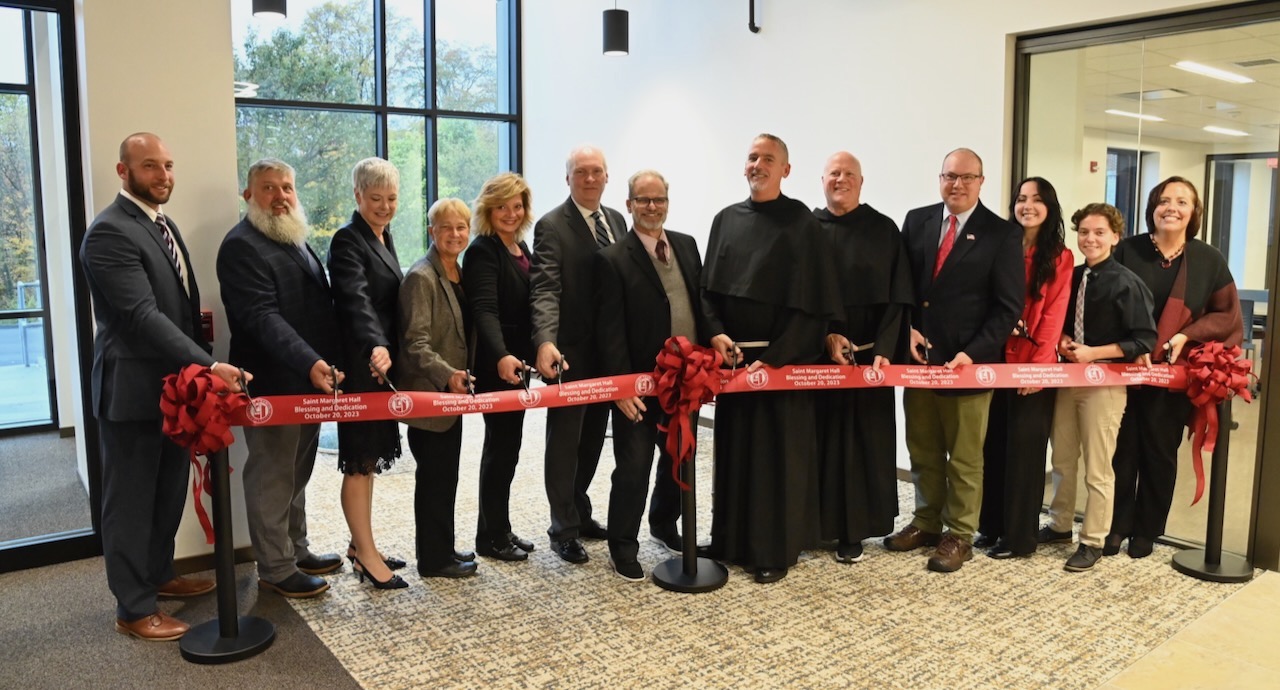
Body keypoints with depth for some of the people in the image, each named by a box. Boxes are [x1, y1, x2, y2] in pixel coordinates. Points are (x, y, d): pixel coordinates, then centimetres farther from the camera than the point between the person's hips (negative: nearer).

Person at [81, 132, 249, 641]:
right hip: (133, 390, -9)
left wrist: (202, 364, 7)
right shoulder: (110, 232, -18)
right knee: (131, 500, 5)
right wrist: (209, 365, -33)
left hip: (173, 384, 9)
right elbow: (143, 316, -27)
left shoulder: (162, 224, 12)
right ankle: (134, 608, 18)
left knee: (169, 492, 20)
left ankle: (159, 574, 38)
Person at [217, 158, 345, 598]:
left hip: (310, 380, 9)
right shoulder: (242, 246, -13)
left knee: (297, 473, 18)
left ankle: (296, 551, 31)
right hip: (273, 384, -9)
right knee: (272, 476, 2)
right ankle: (275, 570, 13)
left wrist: (326, 364, 12)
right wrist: (310, 363, -33)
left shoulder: (296, 241, 16)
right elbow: (262, 318, -23)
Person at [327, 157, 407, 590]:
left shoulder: (383, 237, 14)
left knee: (369, 458, 15)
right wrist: (375, 346, -44)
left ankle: (360, 544, 25)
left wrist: (388, 350, 14)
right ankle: (366, 554, 9)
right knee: (359, 461, 0)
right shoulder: (348, 241, -13)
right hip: (361, 364, -9)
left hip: (381, 362, 9)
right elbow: (356, 299, -29)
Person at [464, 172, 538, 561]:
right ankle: (491, 537, 14)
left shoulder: (520, 248, 11)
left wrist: (527, 355, 13)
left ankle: (499, 530, 28)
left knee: (505, 446, 16)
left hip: (517, 361, 9)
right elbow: (485, 310, -28)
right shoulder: (483, 251, -14)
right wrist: (501, 356, -42)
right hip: (495, 365, -9)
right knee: (502, 446, 0)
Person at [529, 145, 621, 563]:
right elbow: (545, 289, -22)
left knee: (593, 436, 16)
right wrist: (545, 341, -37)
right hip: (570, 353, -6)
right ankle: (563, 528, 17)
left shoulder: (616, 221, 11)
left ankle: (579, 509, 34)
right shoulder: (552, 226, -11)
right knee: (565, 440, 5)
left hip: (608, 351, 7)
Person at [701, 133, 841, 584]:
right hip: (732, 355, 5)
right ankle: (733, 539, 24)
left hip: (783, 356, -4)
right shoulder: (726, 220, 10)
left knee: (779, 452, 2)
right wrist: (716, 332, -9)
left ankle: (776, 549, 15)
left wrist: (773, 357, -16)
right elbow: (708, 287, 9)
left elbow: (809, 301, -10)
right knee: (734, 448, 11)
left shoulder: (801, 222, -4)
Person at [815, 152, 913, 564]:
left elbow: (897, 298, 0)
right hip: (817, 353, 0)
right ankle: (813, 521, 14)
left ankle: (853, 529, 11)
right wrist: (826, 337, -12)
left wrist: (884, 350, -12)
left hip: (868, 355, 0)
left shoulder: (884, 230, 5)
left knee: (862, 440, 3)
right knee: (821, 439, 4)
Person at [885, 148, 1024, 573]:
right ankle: (927, 522, 31)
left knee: (965, 458, 9)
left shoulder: (1002, 234, -4)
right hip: (918, 357, 4)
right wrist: (907, 329, -7)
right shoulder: (917, 221, 6)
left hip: (969, 362, -4)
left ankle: (959, 535, 22)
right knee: (922, 451, 15)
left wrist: (972, 354, -17)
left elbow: (1008, 307, -7)